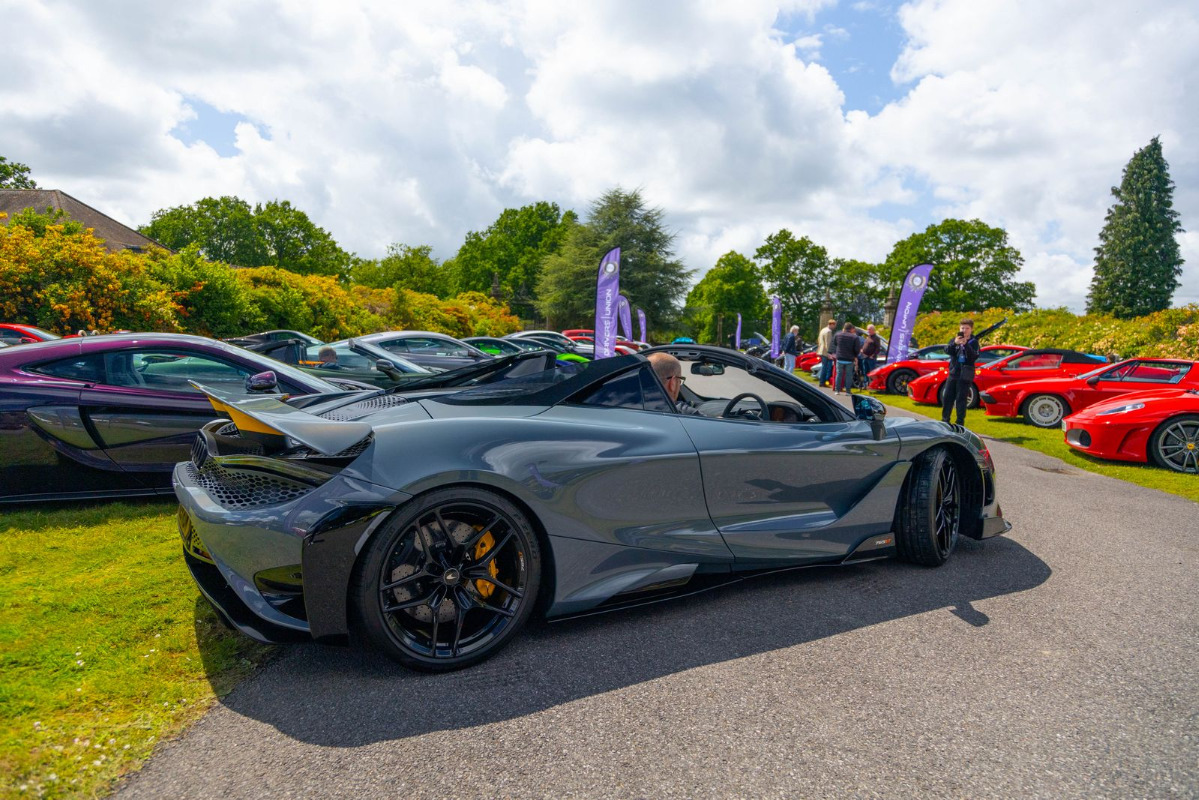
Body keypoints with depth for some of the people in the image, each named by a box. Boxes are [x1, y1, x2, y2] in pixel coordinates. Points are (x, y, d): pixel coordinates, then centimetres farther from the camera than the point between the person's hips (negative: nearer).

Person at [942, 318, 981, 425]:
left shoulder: (974, 341, -1)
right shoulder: (955, 339, 7)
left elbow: (975, 357, -14)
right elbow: (947, 351, -8)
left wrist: (966, 344, -25)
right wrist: (955, 343, -27)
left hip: (965, 375, -3)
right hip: (953, 372, 3)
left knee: (961, 399, -3)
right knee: (948, 397, 6)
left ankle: (960, 422, 3)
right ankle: (945, 420, 16)